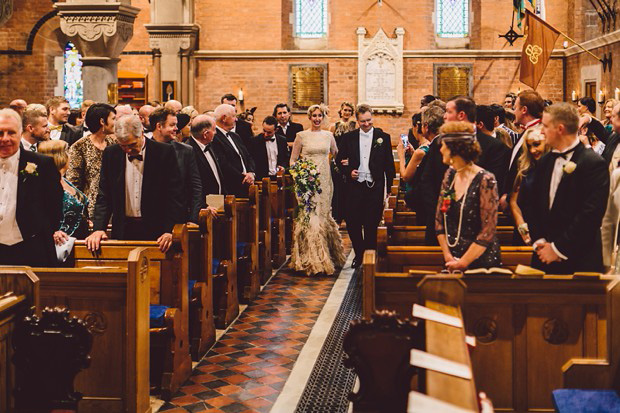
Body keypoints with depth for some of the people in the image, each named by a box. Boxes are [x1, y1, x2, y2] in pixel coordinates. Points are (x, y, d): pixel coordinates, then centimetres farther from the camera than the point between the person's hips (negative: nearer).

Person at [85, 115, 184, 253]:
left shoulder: (165, 152, -5)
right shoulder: (111, 154, 4)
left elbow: (175, 196, -5)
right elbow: (104, 196, 6)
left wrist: (170, 231, -15)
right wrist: (98, 228, -7)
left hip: (156, 230, -2)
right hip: (123, 230, 2)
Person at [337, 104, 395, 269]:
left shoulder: (383, 137, 3)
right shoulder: (349, 137, 6)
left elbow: (389, 164, 4)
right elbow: (339, 159, 12)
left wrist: (389, 186, -1)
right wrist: (348, 171, -7)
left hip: (375, 187, -1)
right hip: (355, 185, 1)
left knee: (372, 224, 3)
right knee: (352, 222, 1)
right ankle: (359, 254, 19)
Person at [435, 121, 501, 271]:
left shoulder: (485, 180, -15)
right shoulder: (450, 175, 4)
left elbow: (488, 232, -17)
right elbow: (439, 219, 6)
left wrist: (463, 263, -15)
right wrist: (448, 256, -3)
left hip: (482, 263, -5)